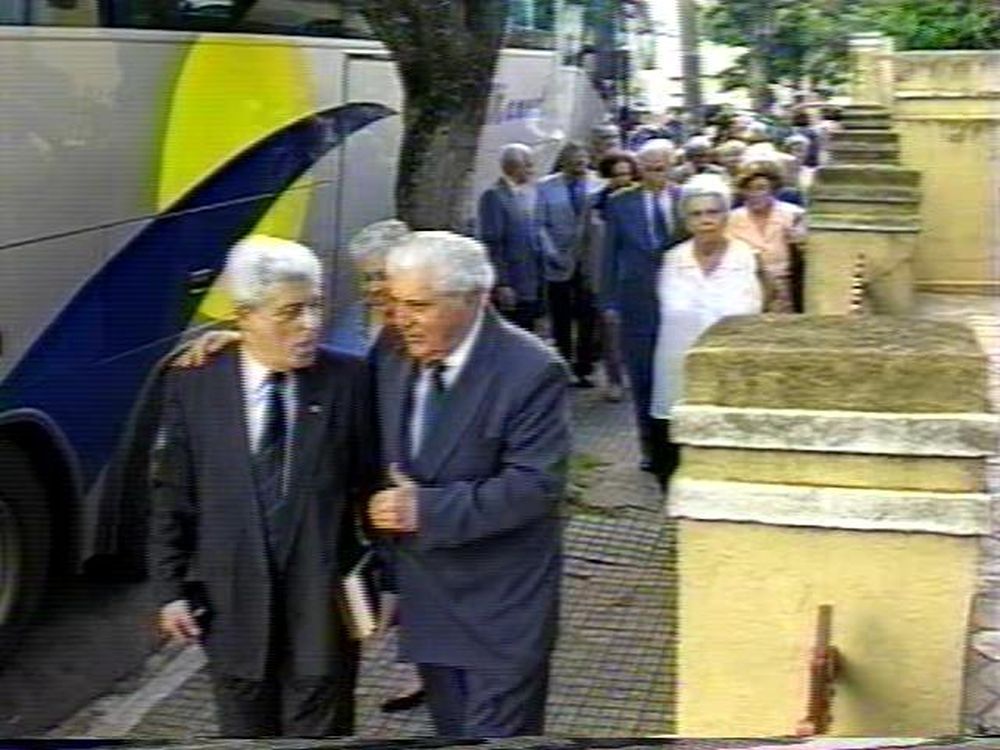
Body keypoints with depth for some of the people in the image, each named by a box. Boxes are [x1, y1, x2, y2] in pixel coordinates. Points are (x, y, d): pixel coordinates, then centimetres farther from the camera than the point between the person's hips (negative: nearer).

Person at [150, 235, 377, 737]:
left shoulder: (348, 380, -8)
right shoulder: (192, 385, -4)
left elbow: (371, 485, -2)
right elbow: (172, 497, 1)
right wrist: (169, 590, 0)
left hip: (324, 601, -1)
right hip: (231, 604, 1)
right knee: (244, 730, 18)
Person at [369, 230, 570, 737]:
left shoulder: (532, 371, -18)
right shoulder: (398, 362, 3)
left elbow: (535, 485, -23)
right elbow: (388, 462, 15)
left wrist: (426, 509, -24)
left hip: (501, 613, -6)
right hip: (426, 603, 7)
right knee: (451, 735, 19)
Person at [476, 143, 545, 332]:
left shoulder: (529, 193, 13)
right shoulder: (494, 196, -11)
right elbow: (491, 244, -16)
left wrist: (540, 279, 15)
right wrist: (501, 284, -19)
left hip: (530, 287, 8)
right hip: (509, 289, -8)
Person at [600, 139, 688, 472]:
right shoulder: (621, 203, 4)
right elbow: (610, 255, 5)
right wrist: (608, 301, 1)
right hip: (637, 302, 1)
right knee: (642, 379, 5)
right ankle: (650, 448, 15)